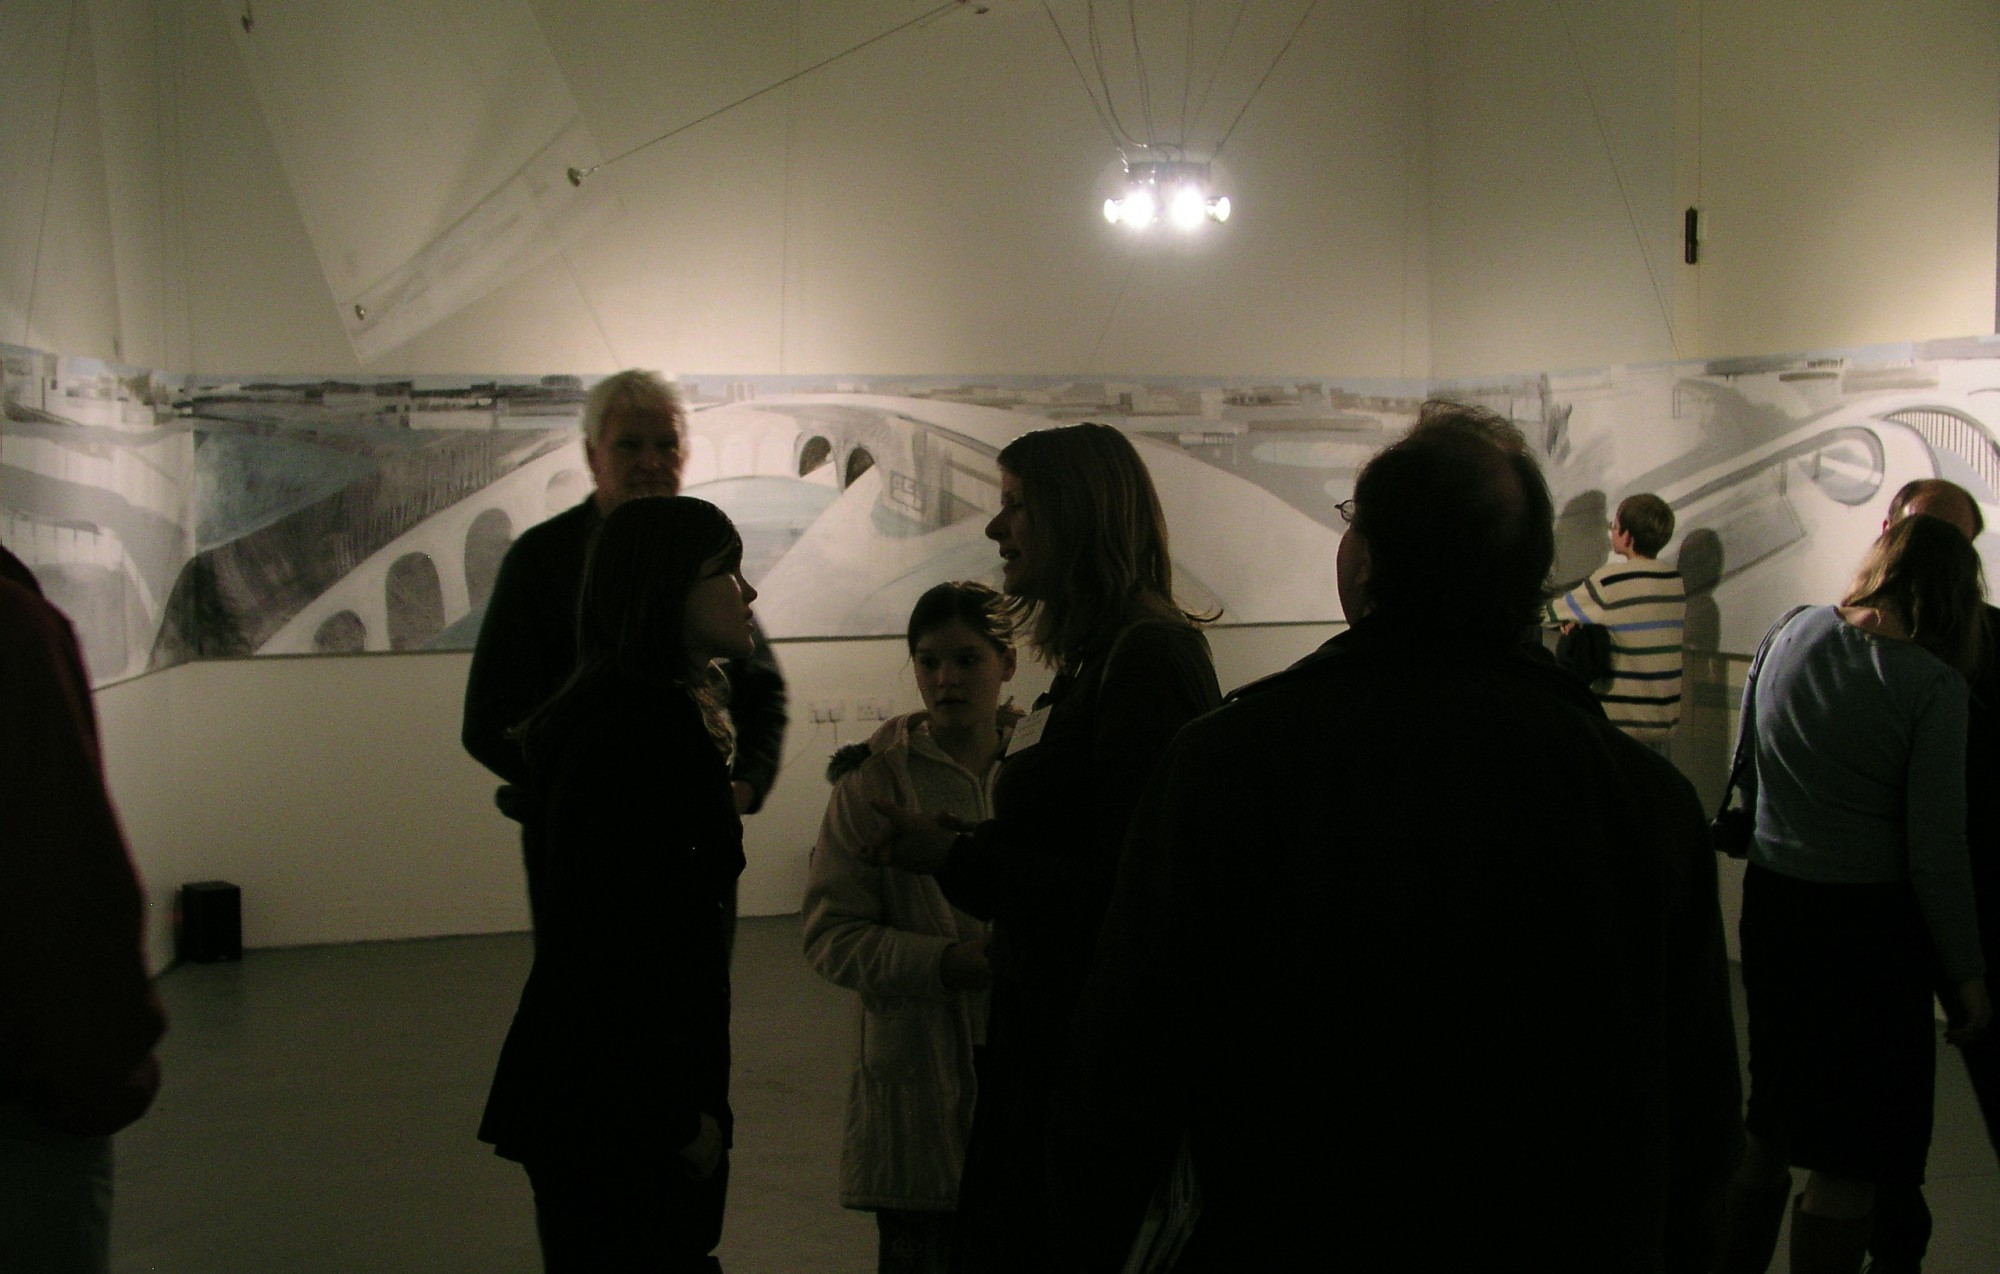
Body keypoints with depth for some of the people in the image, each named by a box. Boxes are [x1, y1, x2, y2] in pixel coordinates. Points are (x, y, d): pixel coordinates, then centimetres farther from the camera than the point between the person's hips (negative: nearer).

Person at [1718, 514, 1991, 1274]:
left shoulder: (1790, 634, 1)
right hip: (1870, 921, -6)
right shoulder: (1934, 684, -15)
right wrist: (1966, 974, -4)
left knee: (1769, 1124, 20)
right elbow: (1936, 850, -14)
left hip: (1771, 900, 6)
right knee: (1848, 1160, 5)